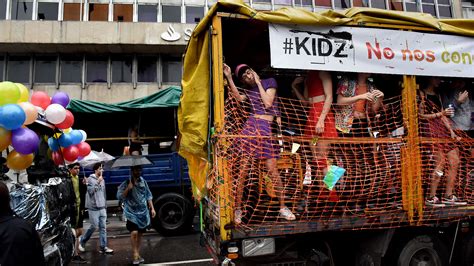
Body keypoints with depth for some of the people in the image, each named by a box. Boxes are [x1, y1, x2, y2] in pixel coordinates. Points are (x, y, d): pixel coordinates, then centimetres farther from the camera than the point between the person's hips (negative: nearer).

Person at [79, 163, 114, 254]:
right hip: (93, 207, -6)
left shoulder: (102, 180, 13)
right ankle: (82, 240, 25)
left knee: (103, 227, 3)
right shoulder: (90, 179, -6)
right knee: (94, 226, 0)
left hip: (102, 207, 6)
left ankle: (103, 247, 6)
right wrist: (98, 182, -22)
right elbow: (90, 191, -18)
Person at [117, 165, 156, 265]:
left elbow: (148, 196, 12)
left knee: (140, 233, 10)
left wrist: (152, 208, 8)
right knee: (134, 232, -18)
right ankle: (135, 253, -4)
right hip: (132, 213, -4)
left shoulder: (143, 182, 7)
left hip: (143, 212, 4)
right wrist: (128, 188, -22)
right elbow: (119, 197, -11)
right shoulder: (126, 184, -4)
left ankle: (137, 254, 22)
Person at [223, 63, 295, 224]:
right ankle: (238, 208, 6)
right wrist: (229, 77, -7)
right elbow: (238, 98, -5)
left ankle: (283, 208, 12)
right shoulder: (248, 90, 18)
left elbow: (268, 103, -3)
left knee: (272, 170, -4)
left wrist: (258, 82, 4)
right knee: (242, 170, -4)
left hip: (268, 130, -2)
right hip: (251, 127, 2)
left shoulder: (270, 82, 11)